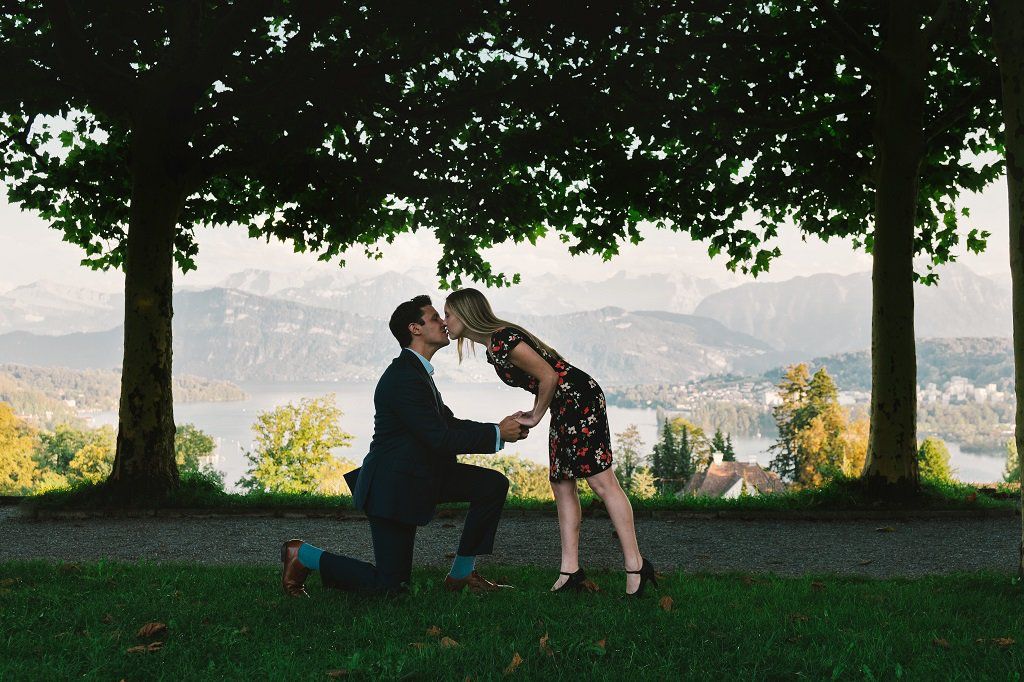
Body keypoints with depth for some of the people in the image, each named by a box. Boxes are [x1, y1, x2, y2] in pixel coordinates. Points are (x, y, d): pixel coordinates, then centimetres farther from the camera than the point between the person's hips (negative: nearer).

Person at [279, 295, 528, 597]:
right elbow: (440, 439, -25)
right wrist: (497, 435, -17)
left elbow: (449, 423, 12)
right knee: (389, 584, -3)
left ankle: (462, 572, 8)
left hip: (420, 476, 10)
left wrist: (499, 428, -1)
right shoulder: (404, 378, -23)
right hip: (393, 485, -10)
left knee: (493, 484, -1)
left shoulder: (418, 371, 10)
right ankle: (303, 555, 12)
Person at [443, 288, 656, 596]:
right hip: (563, 408, 11)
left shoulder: (503, 341, -19)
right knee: (561, 484, 7)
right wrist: (535, 412, 11)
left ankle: (636, 566, -6)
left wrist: (536, 416, -5)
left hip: (580, 397, -11)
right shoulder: (492, 347, 12)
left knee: (602, 481, -9)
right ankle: (570, 571, 8)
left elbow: (548, 376, -18)